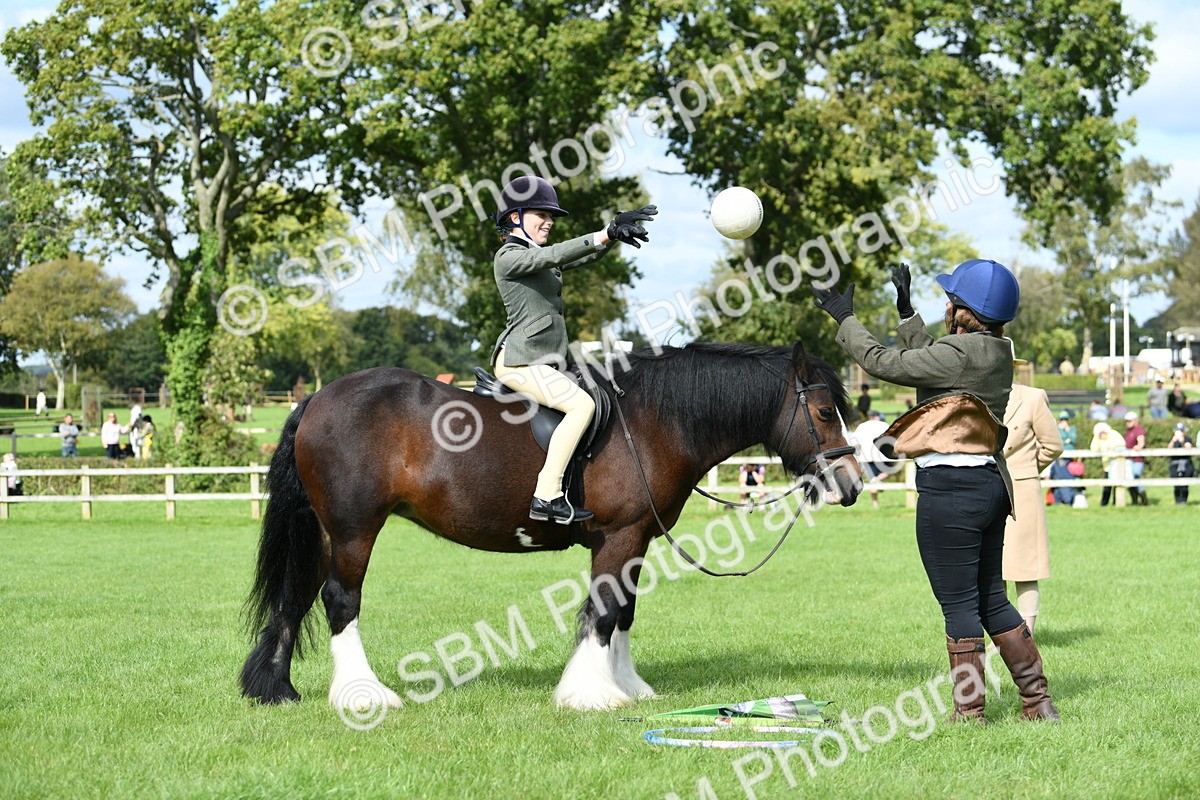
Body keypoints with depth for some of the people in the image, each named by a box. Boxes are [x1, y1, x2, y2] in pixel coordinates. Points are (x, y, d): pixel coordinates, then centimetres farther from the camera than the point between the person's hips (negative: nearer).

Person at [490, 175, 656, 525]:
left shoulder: (539, 257, 20)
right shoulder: (509, 256, -7)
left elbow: (585, 257, 11)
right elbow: (556, 255, -23)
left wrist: (618, 230, -8)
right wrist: (607, 234, -31)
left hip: (542, 361, 11)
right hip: (519, 361, -11)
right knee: (582, 404, -25)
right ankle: (546, 497, -30)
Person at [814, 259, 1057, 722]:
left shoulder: (960, 353, -16)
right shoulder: (996, 353, 10)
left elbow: (884, 363, -12)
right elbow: (928, 362, 25)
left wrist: (844, 319, 0)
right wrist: (906, 313, 28)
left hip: (951, 489, -9)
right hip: (990, 481, 9)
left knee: (959, 605, 0)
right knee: (991, 600, 16)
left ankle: (969, 713, 7)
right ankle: (1039, 701, 17)